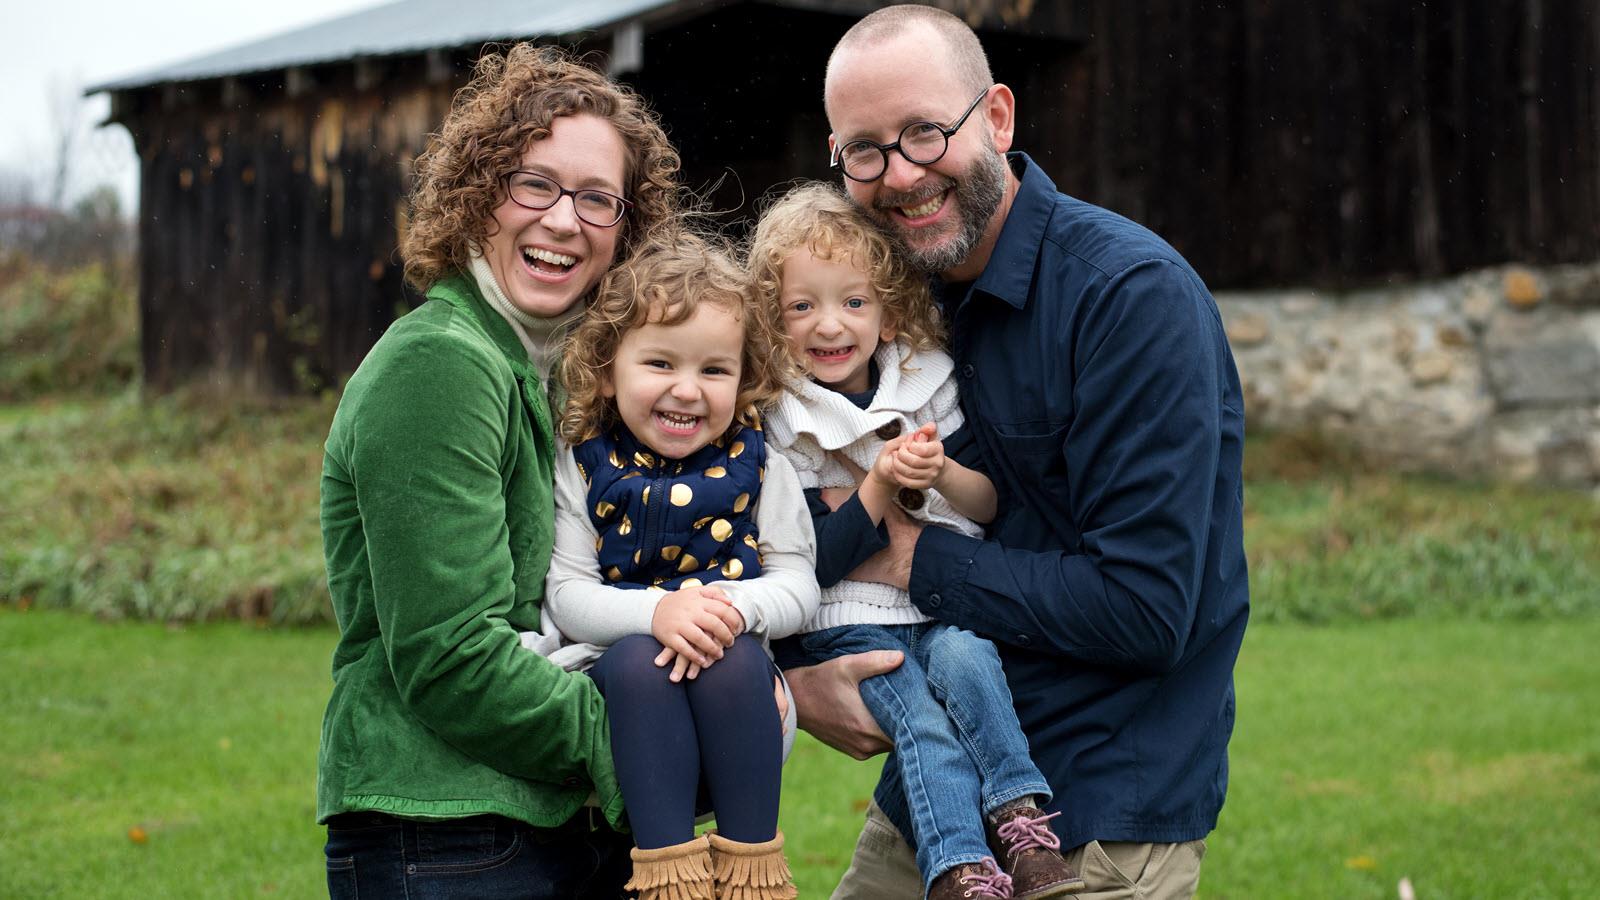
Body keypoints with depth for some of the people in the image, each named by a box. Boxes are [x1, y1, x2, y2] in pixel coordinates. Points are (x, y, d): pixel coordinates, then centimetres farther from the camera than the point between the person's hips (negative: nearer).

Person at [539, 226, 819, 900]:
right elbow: (567, 594, -4)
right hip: (624, 684, 0)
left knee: (734, 658, -33)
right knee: (639, 659, -33)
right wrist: (656, 611, -24)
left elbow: (798, 583, 1)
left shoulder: (755, 464, 5)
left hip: (732, 674, 1)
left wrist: (736, 606, -22)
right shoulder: (584, 466, 3)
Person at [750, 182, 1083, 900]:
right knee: (918, 719, -25)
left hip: (943, 607, 2)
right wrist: (880, 487, -19)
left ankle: (1024, 828, -29)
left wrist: (944, 475, -16)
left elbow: (991, 508, 5)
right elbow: (811, 563, -8)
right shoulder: (779, 422, -3)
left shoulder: (927, 383, 6)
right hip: (847, 620, -2)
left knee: (963, 659, -28)